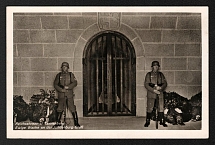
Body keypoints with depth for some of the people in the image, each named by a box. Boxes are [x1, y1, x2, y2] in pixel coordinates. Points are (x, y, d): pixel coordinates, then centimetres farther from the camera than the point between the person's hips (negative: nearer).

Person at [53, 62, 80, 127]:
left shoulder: (71, 75, 8)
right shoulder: (59, 75, 9)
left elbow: (75, 83, -1)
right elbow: (55, 84, 4)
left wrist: (67, 87, -15)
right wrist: (61, 90, -10)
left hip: (69, 94, -1)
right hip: (61, 94, 1)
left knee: (72, 108, -4)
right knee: (60, 109, 3)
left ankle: (76, 122, 1)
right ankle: (58, 122, 13)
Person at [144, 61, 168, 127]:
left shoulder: (161, 74, 11)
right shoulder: (149, 74, 3)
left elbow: (165, 83, 7)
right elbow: (146, 84, -5)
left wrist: (160, 87, -15)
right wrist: (154, 90, -15)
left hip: (160, 93, 2)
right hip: (151, 93, -2)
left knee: (161, 108, 1)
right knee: (149, 108, -2)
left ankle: (162, 121, 9)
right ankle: (147, 121, 9)